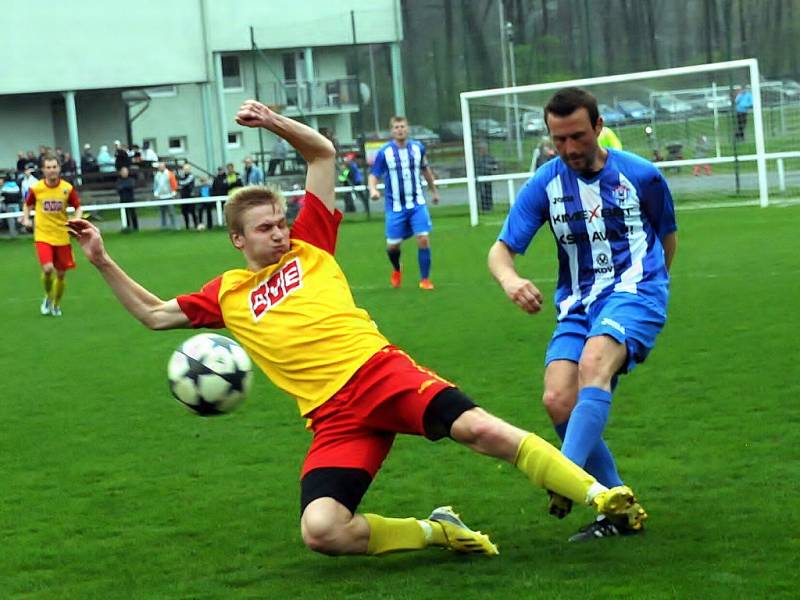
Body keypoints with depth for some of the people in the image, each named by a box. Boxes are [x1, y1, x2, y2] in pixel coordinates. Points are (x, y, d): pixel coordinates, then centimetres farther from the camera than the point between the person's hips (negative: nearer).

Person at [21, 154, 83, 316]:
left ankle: (56, 304, 32)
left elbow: (78, 207, 4)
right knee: (48, 268, -19)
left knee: (61, 273, 7)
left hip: (62, 236, 2)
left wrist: (76, 220, -14)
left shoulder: (68, 188, -7)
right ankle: (48, 296, 12)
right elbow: (27, 204, 12)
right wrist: (26, 218, -5)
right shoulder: (35, 188, -7)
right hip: (42, 236, -2)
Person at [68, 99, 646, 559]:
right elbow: (154, 313, 24)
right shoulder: (227, 294, 17)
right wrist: (102, 260, 17)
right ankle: (435, 531, 0)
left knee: (479, 428, -26)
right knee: (320, 531, -23)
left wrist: (272, 121, -1)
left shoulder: (309, 247, 14)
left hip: (381, 370, -1)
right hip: (335, 416, 1)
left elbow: (324, 153, 14)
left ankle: (604, 497, -17)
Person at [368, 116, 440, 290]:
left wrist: (434, 190, 27)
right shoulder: (384, 152, -7)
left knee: (423, 239, -13)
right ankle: (396, 270, 36)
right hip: (395, 207, -1)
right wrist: (373, 189, -26)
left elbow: (425, 169, 18)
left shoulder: (418, 147, 2)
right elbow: (373, 175, -5)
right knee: (392, 245, 3)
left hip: (417, 204, 1)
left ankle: (425, 279, -1)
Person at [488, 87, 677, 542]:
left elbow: (668, 236, 17)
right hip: (576, 305, 4)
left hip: (634, 291, -4)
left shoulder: (641, 175, 0)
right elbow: (501, 250, -2)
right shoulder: (545, 184, 3)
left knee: (594, 363, -34)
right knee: (558, 400, -16)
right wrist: (510, 280, -25)